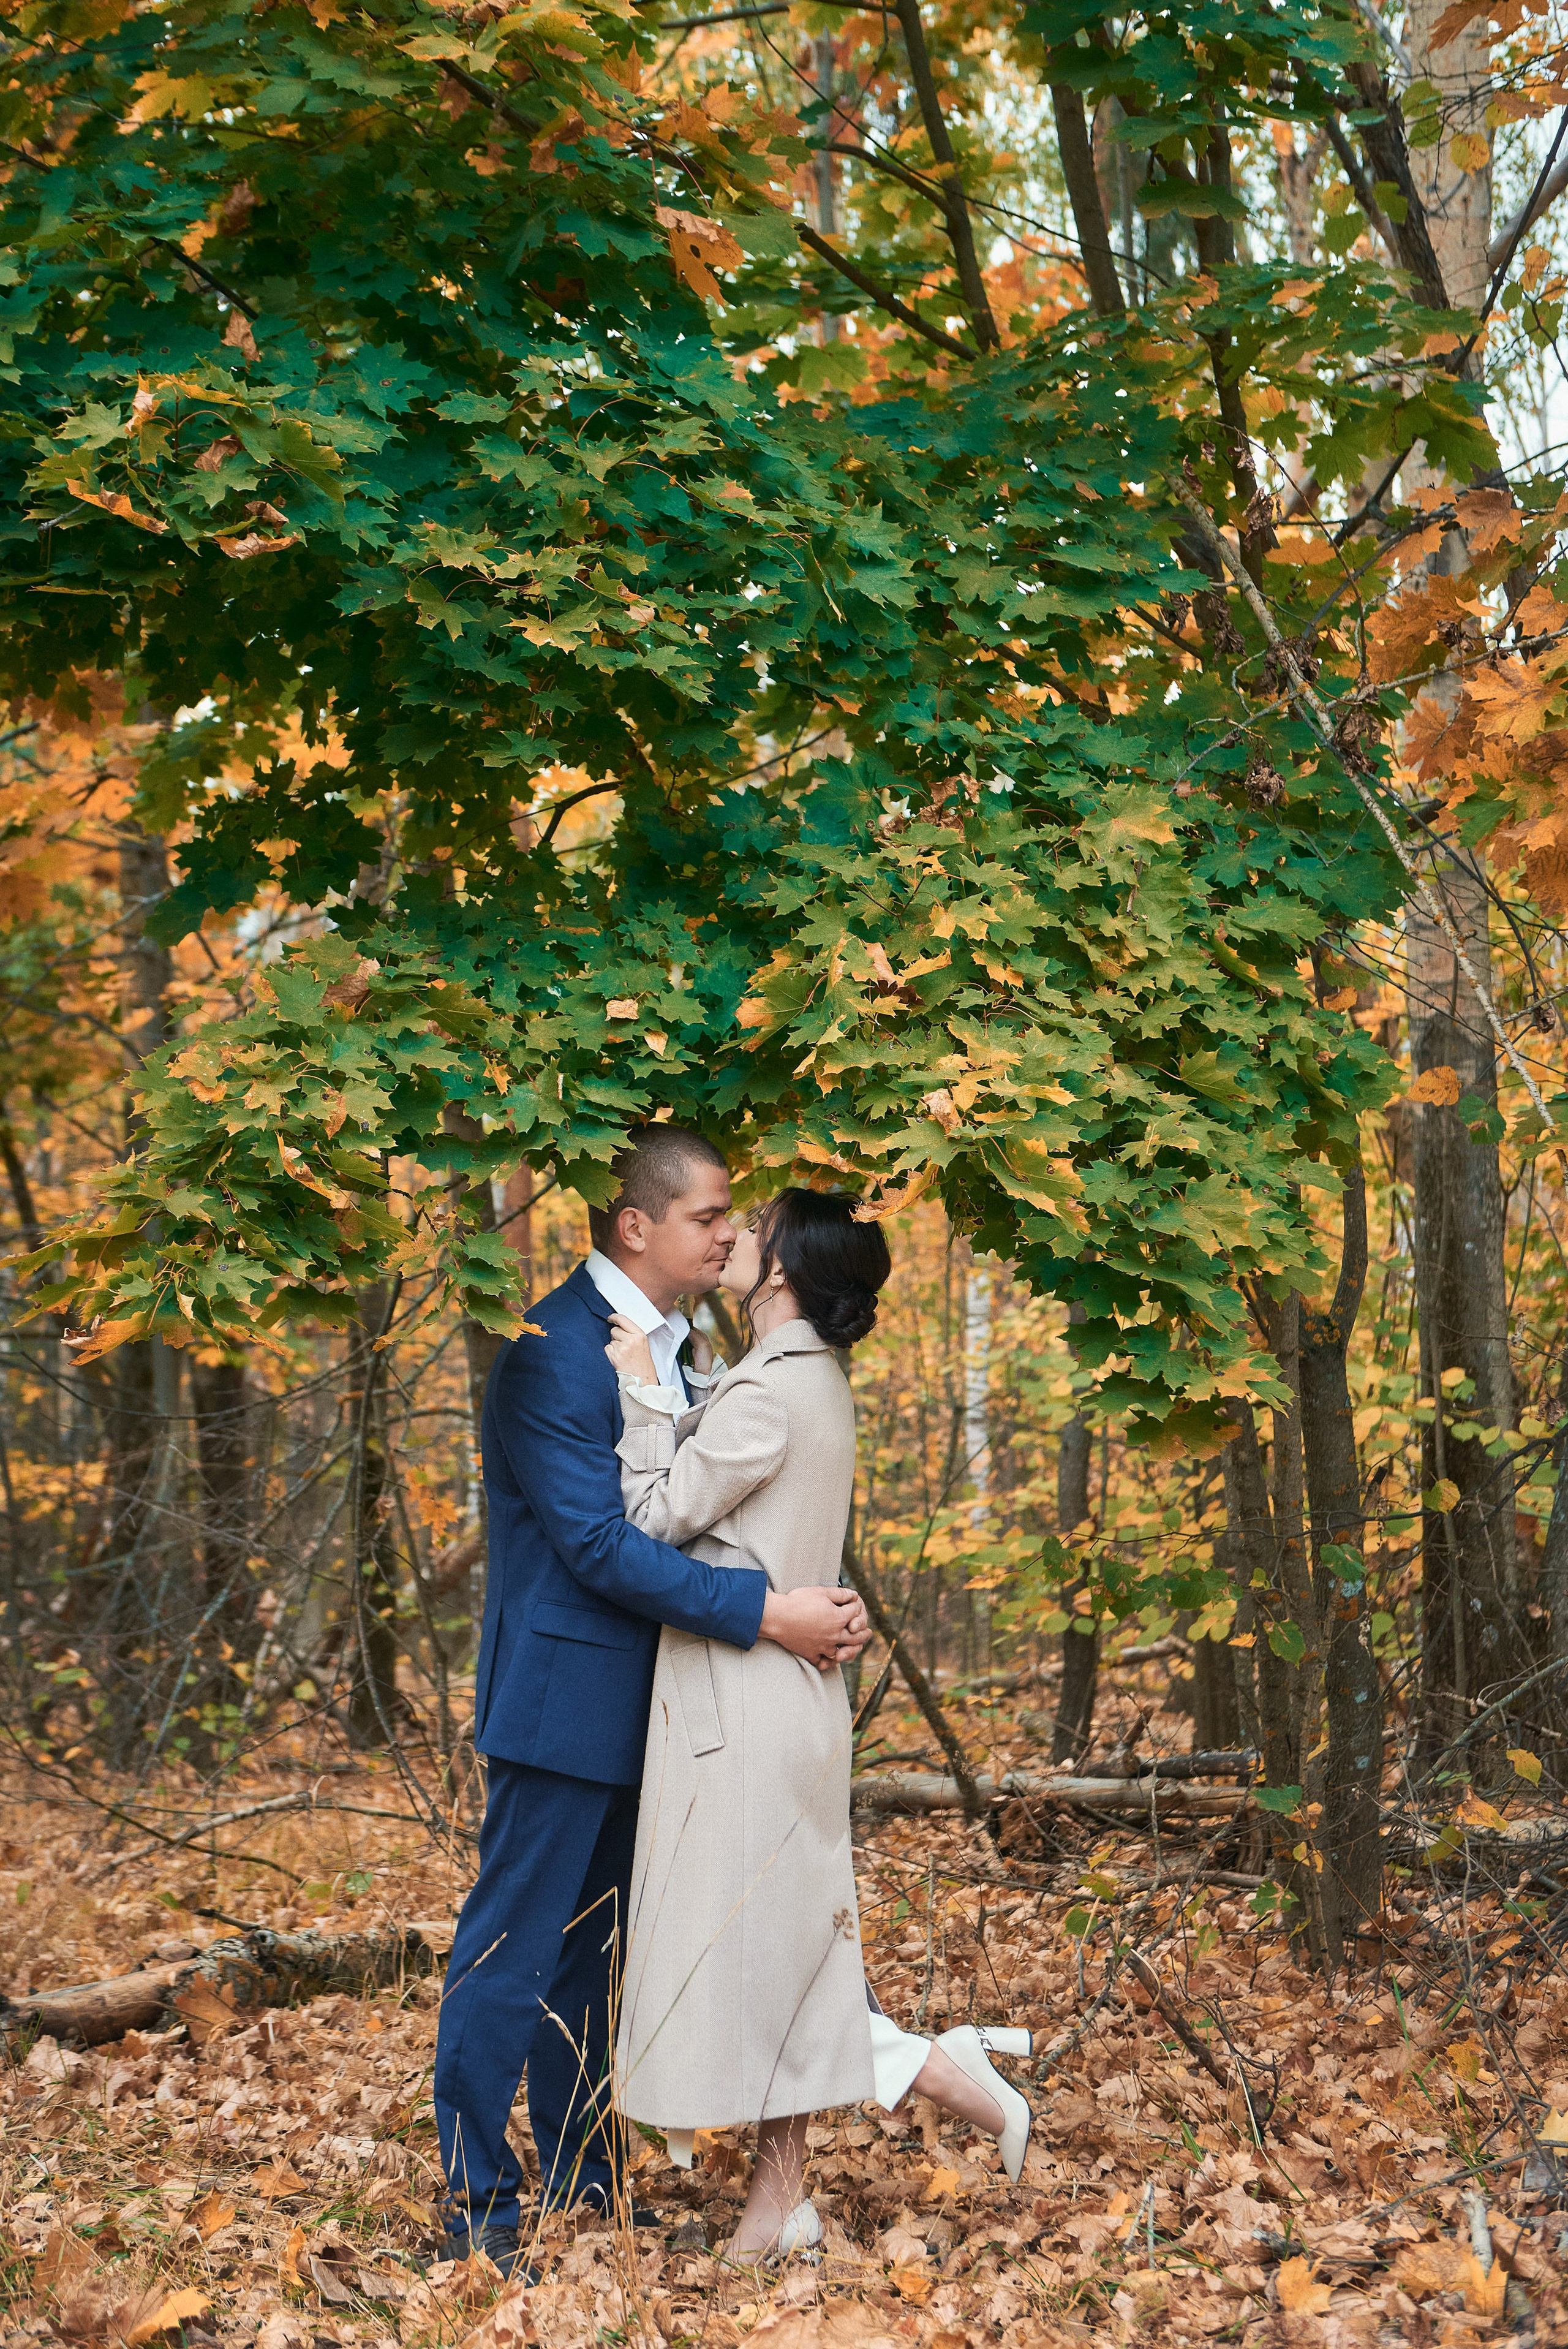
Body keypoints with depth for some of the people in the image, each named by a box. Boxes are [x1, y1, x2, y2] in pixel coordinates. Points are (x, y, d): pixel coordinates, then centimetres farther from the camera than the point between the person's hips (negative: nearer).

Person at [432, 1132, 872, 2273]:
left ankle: (583, 2175, 27)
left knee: (595, 1952, 17)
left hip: (641, 1702, 9)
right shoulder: (555, 1351, -18)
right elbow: (596, 1542, -23)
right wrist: (765, 1613, -23)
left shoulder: (669, 1343, 12)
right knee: (514, 1949, -1)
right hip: (566, 1695, -9)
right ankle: (476, 2201, 8)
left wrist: (825, 1600, -4)